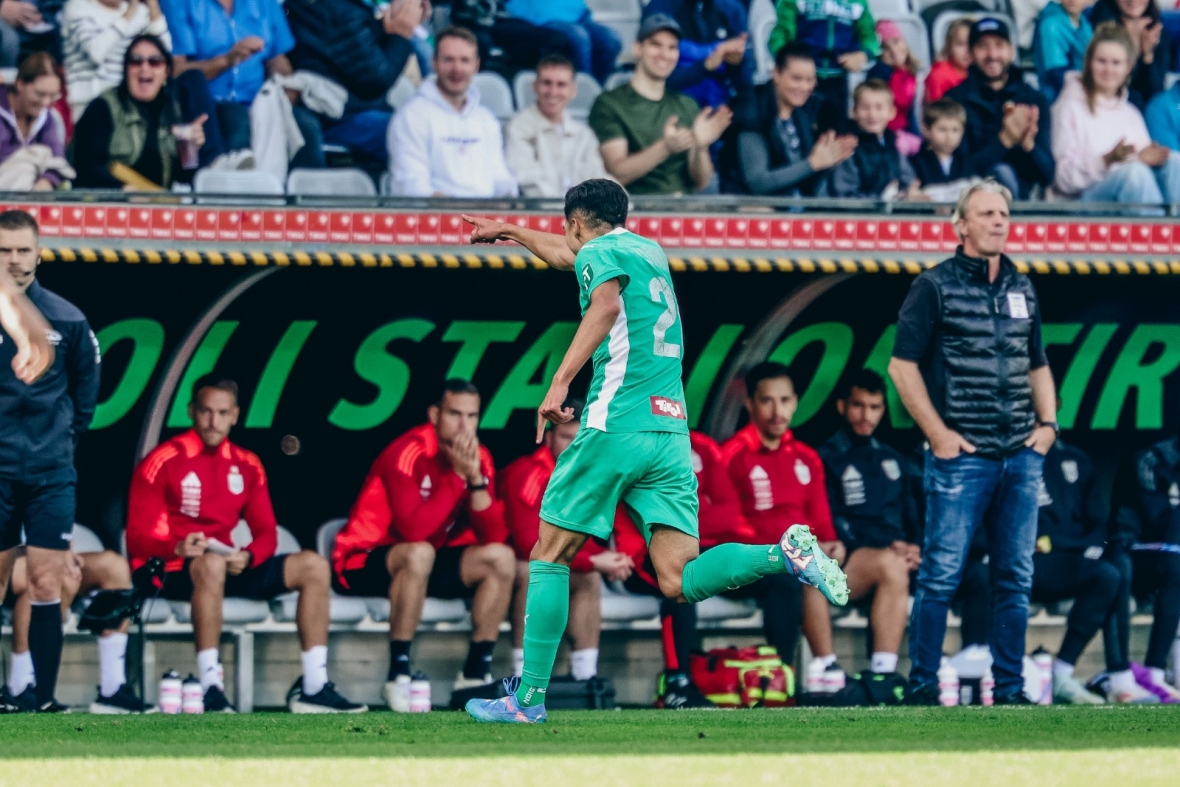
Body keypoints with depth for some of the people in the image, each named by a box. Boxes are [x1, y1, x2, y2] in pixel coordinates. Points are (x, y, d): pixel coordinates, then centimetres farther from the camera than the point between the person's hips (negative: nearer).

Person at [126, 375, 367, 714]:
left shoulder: (246, 466, 10)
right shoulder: (163, 462, -7)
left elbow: (266, 534, 8)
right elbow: (138, 539, -10)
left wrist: (247, 557, -16)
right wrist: (178, 548, -31)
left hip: (229, 567, 6)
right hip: (171, 572, -6)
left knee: (313, 566, -5)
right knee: (212, 564, -40)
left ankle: (314, 687, -9)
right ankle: (211, 690, -42)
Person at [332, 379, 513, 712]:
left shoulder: (479, 458, -1)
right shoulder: (407, 453, -22)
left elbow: (495, 536, -9)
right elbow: (415, 530, -34)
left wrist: (476, 479, -22)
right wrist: (457, 474, -29)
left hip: (423, 562, 7)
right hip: (363, 562, -7)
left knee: (501, 558, -9)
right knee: (419, 554, -37)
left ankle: (476, 672, -5)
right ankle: (398, 673, -31)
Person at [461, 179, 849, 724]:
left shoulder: (599, 252, 1)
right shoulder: (648, 250, 25)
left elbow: (607, 302, -22)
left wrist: (559, 383, -28)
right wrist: (508, 231, 60)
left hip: (617, 426, -7)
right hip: (672, 430, 7)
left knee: (549, 555, 6)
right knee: (679, 582, -4)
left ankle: (529, 697, 4)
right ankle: (786, 552, -26)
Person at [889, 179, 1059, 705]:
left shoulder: (1022, 289, 15)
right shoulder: (935, 286, -3)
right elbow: (902, 365, -6)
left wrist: (1047, 423, 9)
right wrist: (938, 433, -11)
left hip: (1021, 456, 6)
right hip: (962, 456, -6)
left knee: (1015, 577, 7)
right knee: (941, 573, -7)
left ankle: (1009, 689, 12)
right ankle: (923, 687, -2)